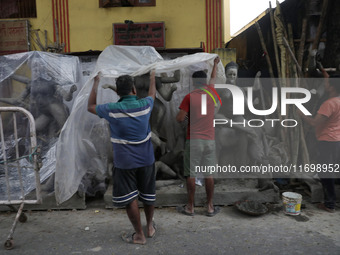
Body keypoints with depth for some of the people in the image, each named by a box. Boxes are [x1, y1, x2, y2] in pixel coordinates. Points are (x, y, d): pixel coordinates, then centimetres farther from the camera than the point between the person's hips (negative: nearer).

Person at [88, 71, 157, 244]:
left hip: (125, 162, -3)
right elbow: (152, 96, 19)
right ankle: (150, 227, 37)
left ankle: (139, 235, 18)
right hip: (146, 160, 4)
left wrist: (96, 84, 14)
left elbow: (90, 107, 7)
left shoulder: (112, 110, -12)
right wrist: (152, 79, 36)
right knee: (148, 195, 19)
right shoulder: (144, 105, -6)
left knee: (130, 199, 8)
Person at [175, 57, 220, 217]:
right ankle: (210, 207, 18)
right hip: (209, 140, 3)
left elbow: (180, 119, -11)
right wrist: (215, 64, 44)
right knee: (209, 174, 9)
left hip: (193, 140, -3)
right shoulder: (211, 92, 5)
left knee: (191, 174, 5)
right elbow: (213, 78, 27)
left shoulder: (189, 97, -5)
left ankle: (190, 207, 14)